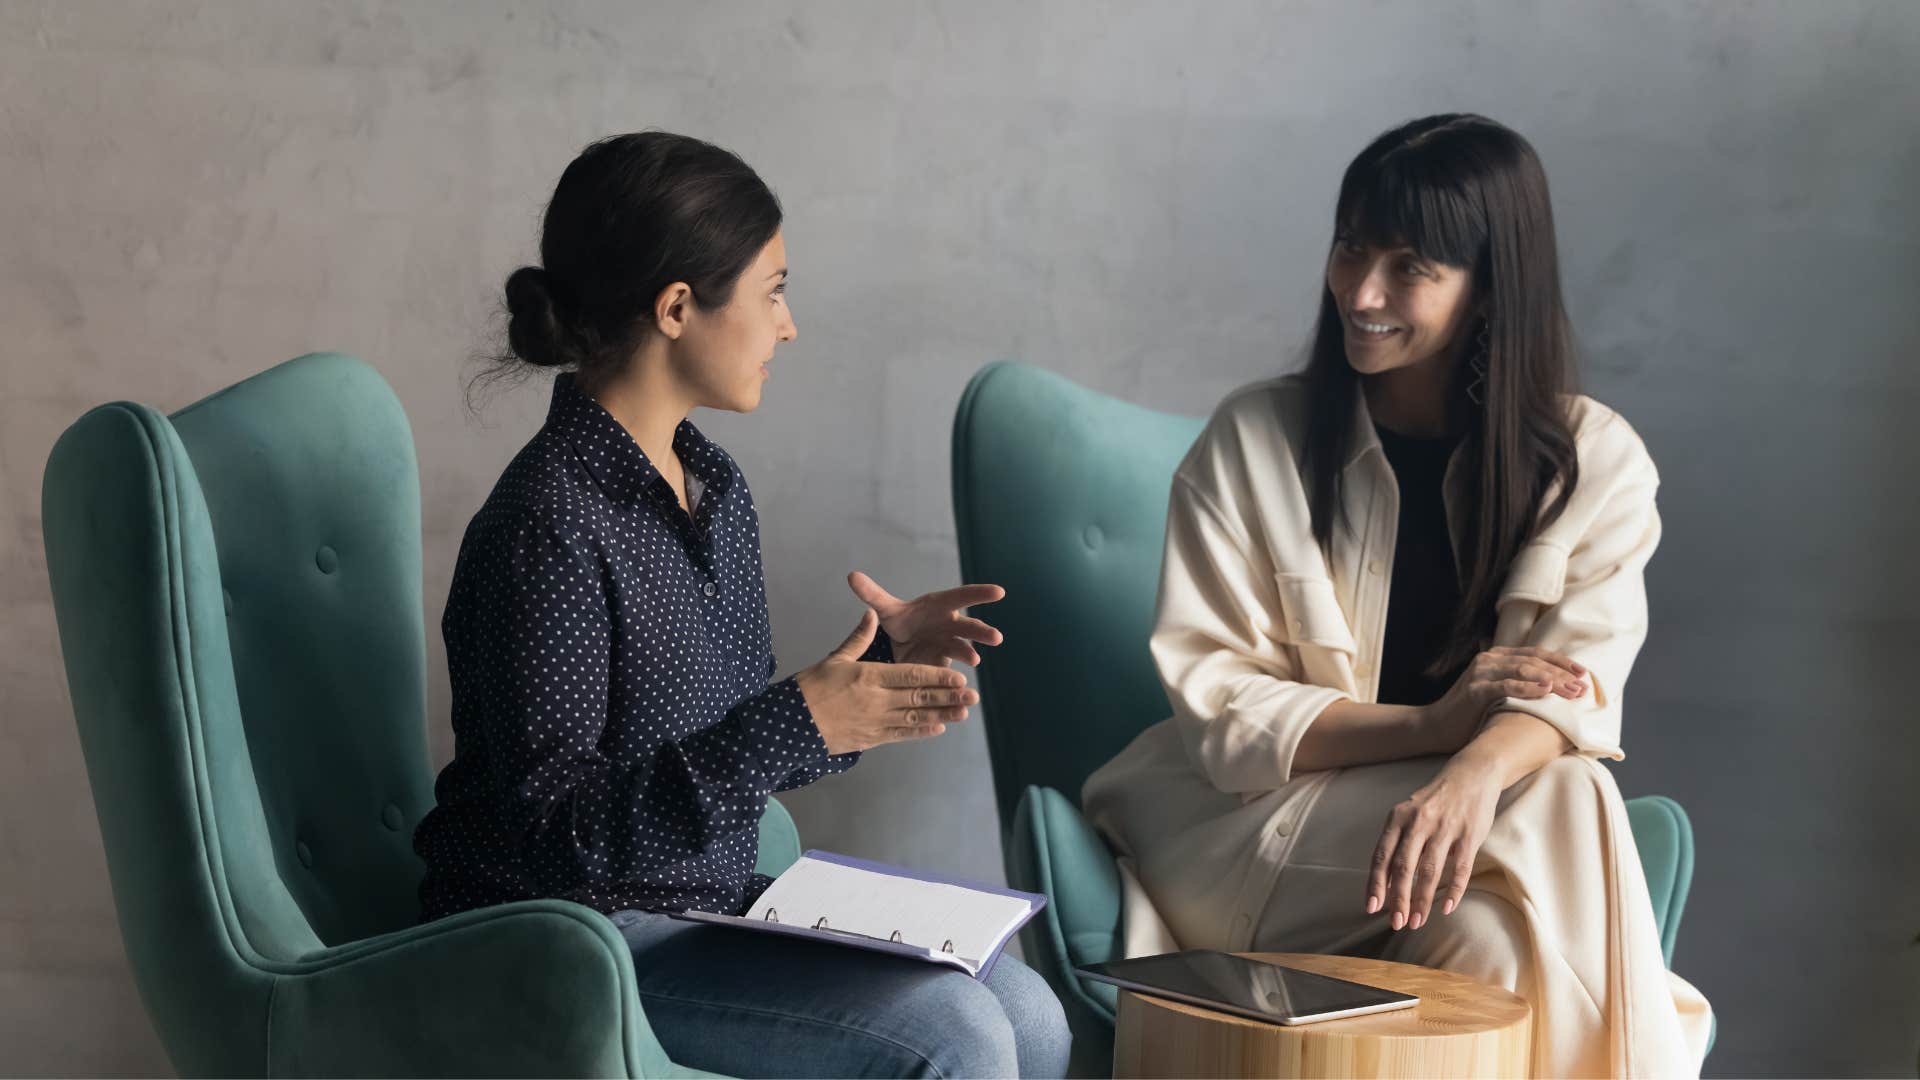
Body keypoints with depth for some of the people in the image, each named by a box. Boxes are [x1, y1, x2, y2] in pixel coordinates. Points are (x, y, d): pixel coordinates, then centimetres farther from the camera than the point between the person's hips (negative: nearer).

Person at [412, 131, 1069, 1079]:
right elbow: (553, 830, -23)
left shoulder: (712, 485, 9)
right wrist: (796, 725, -27)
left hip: (710, 898, 9)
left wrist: (875, 670, -1)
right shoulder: (548, 526, -20)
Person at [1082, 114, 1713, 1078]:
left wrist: (1475, 774, -34)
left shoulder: (1596, 461, 4)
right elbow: (1213, 701, -6)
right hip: (1263, 829, -1)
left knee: (1493, 940, -34)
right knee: (1559, 811, -29)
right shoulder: (1250, 440, 1)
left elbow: (1571, 690, -10)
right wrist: (1432, 724, -20)